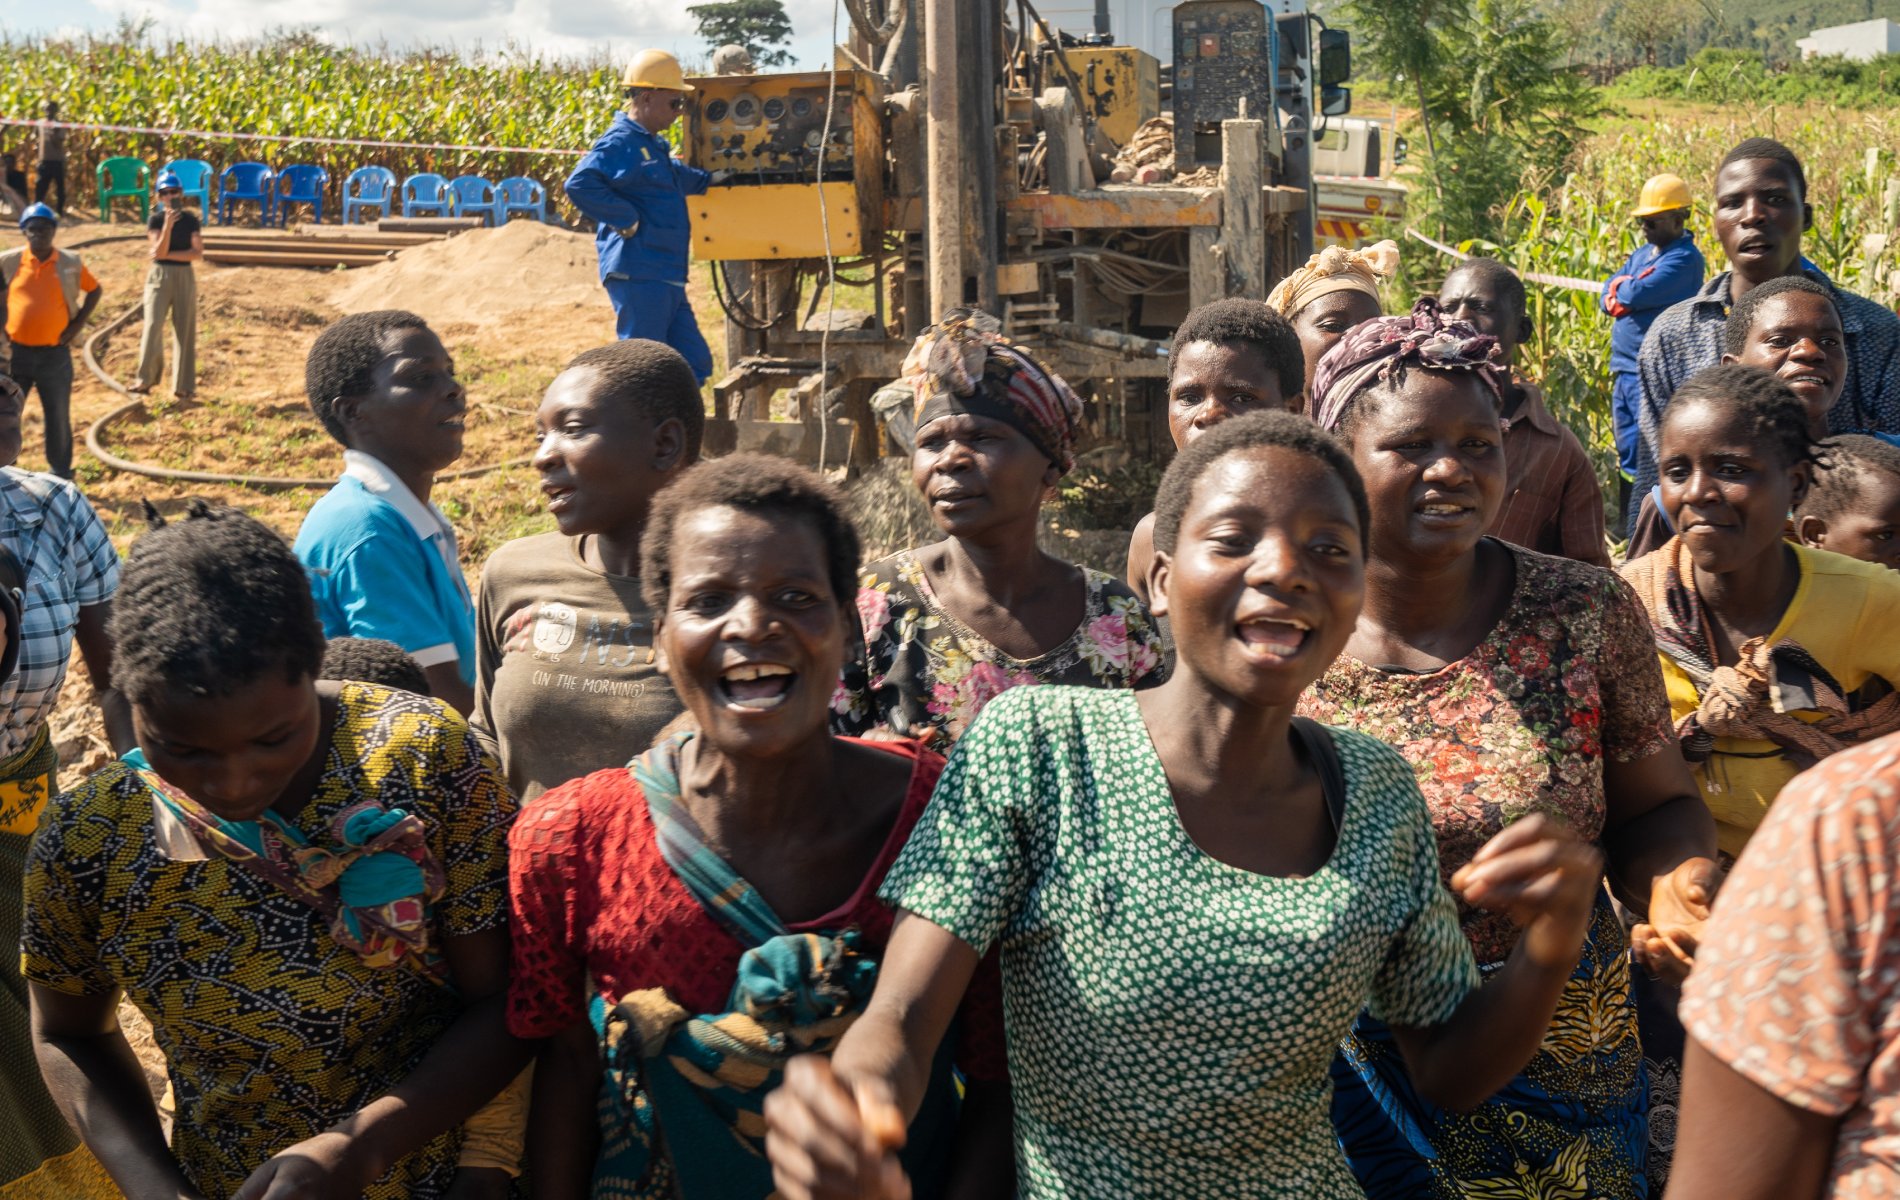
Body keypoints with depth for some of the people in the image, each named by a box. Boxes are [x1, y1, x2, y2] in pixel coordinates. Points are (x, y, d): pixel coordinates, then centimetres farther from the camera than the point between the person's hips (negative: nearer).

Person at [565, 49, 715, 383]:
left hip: (666, 280, 10)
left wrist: (711, 179, 30)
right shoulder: (620, 142, -12)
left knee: (695, 363, 12)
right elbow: (579, 184, -27)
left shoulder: (654, 145, 19)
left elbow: (677, 177, 42)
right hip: (638, 277, -10)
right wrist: (627, 220, -22)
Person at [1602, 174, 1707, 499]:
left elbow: (1640, 293, -23)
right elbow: (1606, 298, 11)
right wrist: (1628, 292, -11)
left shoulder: (1685, 258, -11)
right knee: (1627, 456, 15)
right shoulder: (1641, 254, 17)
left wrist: (1620, 290, -1)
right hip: (1623, 370, 9)